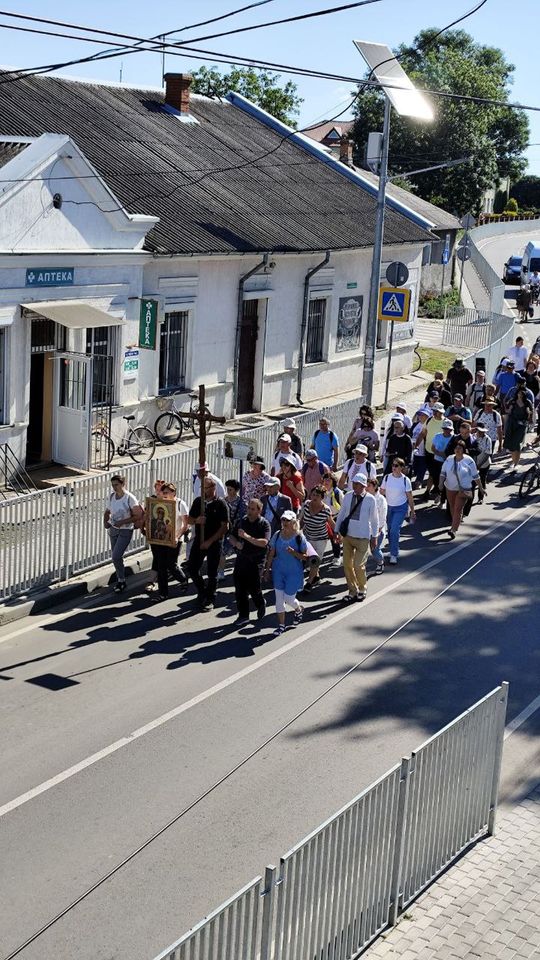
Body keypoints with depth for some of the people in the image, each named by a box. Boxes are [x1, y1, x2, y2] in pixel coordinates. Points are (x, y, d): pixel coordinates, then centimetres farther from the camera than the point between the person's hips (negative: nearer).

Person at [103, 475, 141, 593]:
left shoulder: (130, 498, -17)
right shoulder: (111, 496, 1)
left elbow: (138, 516, -15)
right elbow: (107, 511, 15)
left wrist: (123, 522, -21)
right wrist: (105, 521, -6)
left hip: (125, 531, -6)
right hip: (113, 529, 6)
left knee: (115, 557, -13)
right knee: (117, 557, 13)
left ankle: (121, 581, 6)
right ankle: (120, 580, 29)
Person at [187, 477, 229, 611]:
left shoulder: (220, 504, -10)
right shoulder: (198, 501, 4)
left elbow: (225, 527, -12)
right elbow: (189, 520, 11)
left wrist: (210, 541, -16)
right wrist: (196, 520, -14)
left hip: (214, 543, -4)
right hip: (199, 540, 5)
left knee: (212, 573, 3)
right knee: (192, 568, 4)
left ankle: (210, 599, 17)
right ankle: (202, 592, 26)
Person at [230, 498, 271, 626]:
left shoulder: (264, 524, -6)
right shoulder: (241, 521, 9)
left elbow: (264, 542, -19)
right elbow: (232, 537, 15)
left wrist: (247, 537, -26)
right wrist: (236, 543, -8)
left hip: (256, 561, -4)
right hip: (241, 558, 5)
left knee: (253, 587, -5)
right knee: (239, 588, 3)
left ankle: (261, 605, 27)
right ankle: (243, 615, 13)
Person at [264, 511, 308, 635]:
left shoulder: (299, 537, -11)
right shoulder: (277, 535, 0)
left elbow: (305, 556, -8)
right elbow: (271, 554, 7)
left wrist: (294, 553, -26)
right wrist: (267, 569, 7)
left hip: (294, 573, -3)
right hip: (278, 571, 4)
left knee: (288, 599, 1)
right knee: (279, 598, 3)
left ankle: (299, 609, 36)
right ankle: (281, 625, 15)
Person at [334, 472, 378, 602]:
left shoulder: (370, 499, -11)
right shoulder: (347, 497, -2)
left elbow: (374, 519, -3)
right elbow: (341, 514, 8)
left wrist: (374, 537, 1)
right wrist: (337, 531, 9)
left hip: (363, 538, -4)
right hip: (347, 535, 4)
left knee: (358, 566, -4)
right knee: (347, 565, 8)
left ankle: (362, 590, 23)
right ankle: (353, 591, 24)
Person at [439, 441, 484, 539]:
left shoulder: (469, 461, -9)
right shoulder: (449, 459, -1)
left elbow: (476, 476, -1)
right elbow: (443, 472, 5)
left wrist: (481, 488, 3)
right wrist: (441, 483, -11)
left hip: (463, 489, -4)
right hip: (450, 488, 4)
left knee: (458, 509, -12)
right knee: (452, 507, 17)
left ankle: (453, 530, -17)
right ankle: (455, 522, 40)